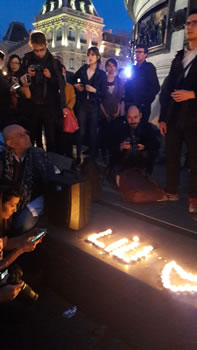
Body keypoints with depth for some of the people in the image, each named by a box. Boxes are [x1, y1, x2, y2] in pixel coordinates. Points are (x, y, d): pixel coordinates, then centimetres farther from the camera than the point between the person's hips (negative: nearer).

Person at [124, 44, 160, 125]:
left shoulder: (149, 67, 0)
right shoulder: (133, 68, 17)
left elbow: (155, 87, -8)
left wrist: (146, 101, -12)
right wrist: (127, 100, 6)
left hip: (142, 106, -5)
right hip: (131, 105, 6)